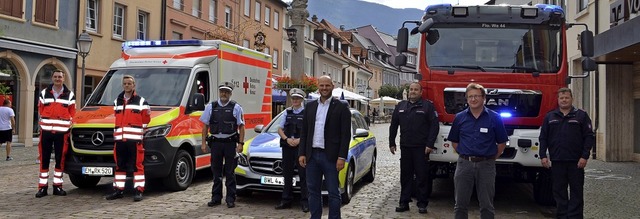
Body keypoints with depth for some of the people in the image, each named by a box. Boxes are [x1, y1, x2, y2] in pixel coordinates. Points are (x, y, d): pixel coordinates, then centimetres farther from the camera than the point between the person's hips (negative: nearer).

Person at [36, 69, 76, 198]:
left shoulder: (70, 95, 6)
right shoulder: (44, 93, 8)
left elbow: (72, 113, 8)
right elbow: (40, 110, 12)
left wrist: (68, 124, -1)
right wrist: (45, 122, 3)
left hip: (62, 132, 0)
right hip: (46, 131, 1)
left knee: (60, 160, 3)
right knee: (44, 159, 2)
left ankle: (57, 186, 12)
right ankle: (42, 187, 8)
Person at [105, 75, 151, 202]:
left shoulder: (141, 101, 1)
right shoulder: (117, 102, 17)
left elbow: (146, 119, 2)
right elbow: (117, 119, 21)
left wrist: (141, 131, 1)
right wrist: (117, 133, 13)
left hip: (135, 139, -5)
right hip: (119, 139, 6)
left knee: (137, 165, -6)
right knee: (119, 166, 11)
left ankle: (139, 191, -3)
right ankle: (118, 190, 18)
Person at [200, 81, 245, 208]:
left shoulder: (236, 107, 1)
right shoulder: (211, 107, 7)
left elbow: (241, 127, 0)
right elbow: (205, 126, 9)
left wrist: (240, 143, -7)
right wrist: (204, 143, 3)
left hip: (230, 143, -2)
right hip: (215, 142, 3)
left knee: (230, 172, 2)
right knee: (216, 171, 10)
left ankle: (230, 199, 9)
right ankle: (216, 198, 19)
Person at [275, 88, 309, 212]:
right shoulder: (287, 112, 13)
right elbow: (280, 129, 11)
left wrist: (299, 140, -16)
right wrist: (287, 139, -6)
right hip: (287, 146, 4)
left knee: (303, 175, -3)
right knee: (287, 174, 9)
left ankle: (305, 202, 1)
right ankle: (286, 200, 17)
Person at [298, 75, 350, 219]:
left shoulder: (341, 107, -3)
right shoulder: (310, 106, 10)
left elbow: (346, 135, -7)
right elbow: (304, 132, 11)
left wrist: (342, 157, -13)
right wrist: (302, 153, 3)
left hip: (330, 157, -4)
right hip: (312, 155, 5)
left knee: (333, 192, 3)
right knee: (313, 191, 12)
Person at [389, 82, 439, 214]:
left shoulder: (427, 106, -1)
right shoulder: (401, 106, 13)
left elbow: (434, 126, -6)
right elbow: (393, 125, 17)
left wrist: (430, 144, -11)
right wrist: (392, 143, 13)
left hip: (421, 148, -4)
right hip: (405, 147, 4)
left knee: (422, 176, 1)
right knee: (405, 176, 8)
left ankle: (422, 204, 10)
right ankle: (404, 203, 15)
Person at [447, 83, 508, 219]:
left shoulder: (494, 118, -2)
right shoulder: (459, 118, 4)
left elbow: (502, 143, 4)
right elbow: (454, 141, 12)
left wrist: (492, 159, 1)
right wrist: (464, 155, 5)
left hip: (486, 165, -2)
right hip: (464, 164, 2)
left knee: (487, 205, 7)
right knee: (460, 204, 9)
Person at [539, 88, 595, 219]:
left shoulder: (581, 115, 5)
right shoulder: (550, 117, 11)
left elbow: (589, 137, 1)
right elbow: (543, 138, 10)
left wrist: (584, 156, -9)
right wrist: (543, 156, 0)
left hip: (576, 161, -2)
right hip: (556, 161, 2)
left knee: (576, 191, 2)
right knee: (559, 192, 6)